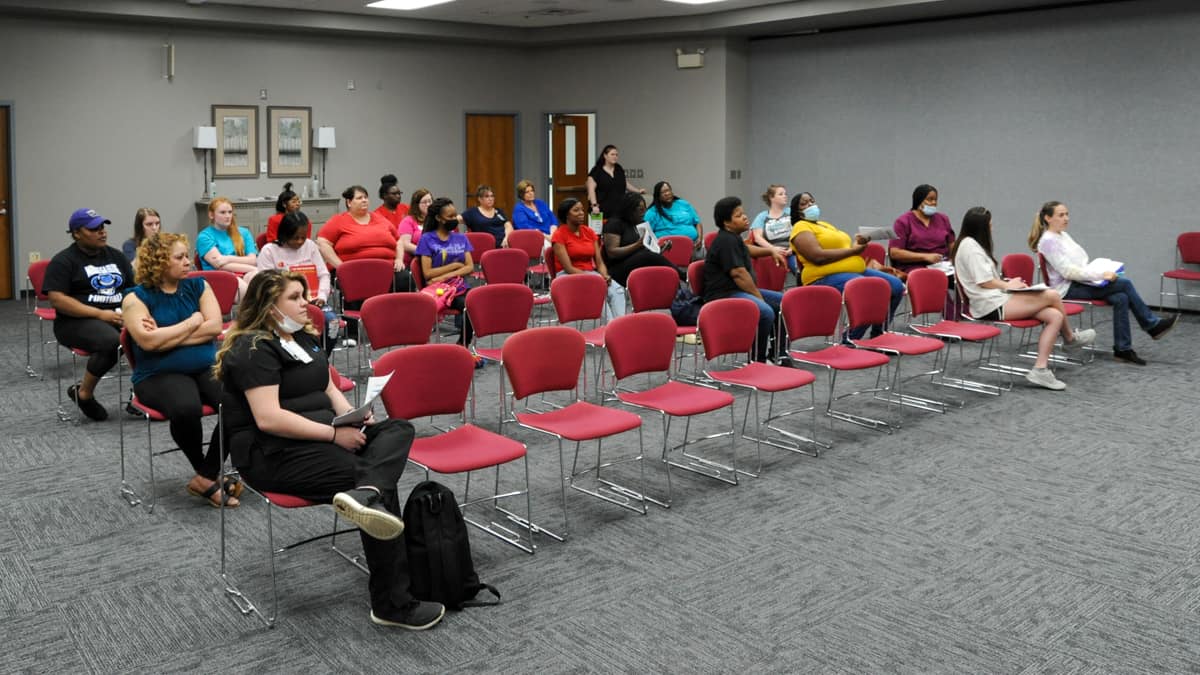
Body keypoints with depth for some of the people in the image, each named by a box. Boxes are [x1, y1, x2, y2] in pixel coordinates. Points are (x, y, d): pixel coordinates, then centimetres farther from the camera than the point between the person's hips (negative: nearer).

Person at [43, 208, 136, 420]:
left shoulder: (116, 256, 16)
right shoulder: (63, 261, -1)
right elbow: (57, 299, -11)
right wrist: (100, 314, -18)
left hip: (119, 317, 5)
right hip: (78, 322, -5)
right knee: (112, 341, -37)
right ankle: (83, 393, -12)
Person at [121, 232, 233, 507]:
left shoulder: (198, 285, 10)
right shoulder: (137, 297, -1)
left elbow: (214, 326, -3)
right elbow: (148, 341, -16)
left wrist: (166, 336, -11)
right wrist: (192, 322, -6)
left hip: (207, 367, 4)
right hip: (160, 375, -3)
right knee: (186, 409, -36)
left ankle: (206, 476, -11)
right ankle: (207, 474, -8)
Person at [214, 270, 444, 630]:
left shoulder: (304, 339, 18)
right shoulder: (254, 349, -11)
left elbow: (329, 389, 22)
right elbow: (268, 419, -22)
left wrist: (353, 416, -1)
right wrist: (334, 434, -21)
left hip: (317, 435, 9)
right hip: (274, 454, -9)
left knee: (399, 428, -12)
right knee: (374, 478, -23)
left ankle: (365, 494, -41)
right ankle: (393, 603, -25)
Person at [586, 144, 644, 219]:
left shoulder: (619, 169, 14)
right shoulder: (596, 171, -4)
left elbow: (625, 184, 24)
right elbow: (591, 190, -9)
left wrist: (638, 191, 10)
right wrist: (594, 205, -20)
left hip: (619, 210, 5)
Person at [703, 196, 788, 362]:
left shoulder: (732, 237, 18)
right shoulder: (726, 241, -16)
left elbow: (745, 249, 43)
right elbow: (739, 274, -22)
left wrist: (771, 250, 36)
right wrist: (759, 297, -17)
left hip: (740, 290, 11)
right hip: (724, 295, -11)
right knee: (765, 312, -33)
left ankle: (774, 353, 10)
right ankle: (758, 360, -21)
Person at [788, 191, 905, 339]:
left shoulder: (825, 225, 25)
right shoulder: (801, 228, -5)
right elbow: (818, 256, -19)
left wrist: (856, 245, -2)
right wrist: (852, 250, -11)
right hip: (826, 277, -9)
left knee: (896, 285, -3)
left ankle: (878, 334, 7)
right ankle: (850, 340, -18)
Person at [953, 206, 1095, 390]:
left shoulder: (973, 244, 20)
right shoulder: (969, 245, -12)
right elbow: (984, 281, -17)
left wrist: (1006, 283, 6)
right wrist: (1007, 285, -1)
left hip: (996, 301, 10)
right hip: (991, 306, -10)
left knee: (1055, 316, -5)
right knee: (1052, 295, -12)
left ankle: (1040, 369, -4)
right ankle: (1070, 338, 13)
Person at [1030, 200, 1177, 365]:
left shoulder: (1063, 235, 16)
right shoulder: (1048, 241, -13)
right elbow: (1067, 271, -21)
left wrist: (1100, 273, 2)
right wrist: (1101, 274, -21)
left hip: (1078, 282, 8)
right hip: (1068, 289, -8)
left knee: (1121, 298, -15)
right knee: (1125, 283, -16)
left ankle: (1122, 349, -8)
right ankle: (1153, 325, -2)